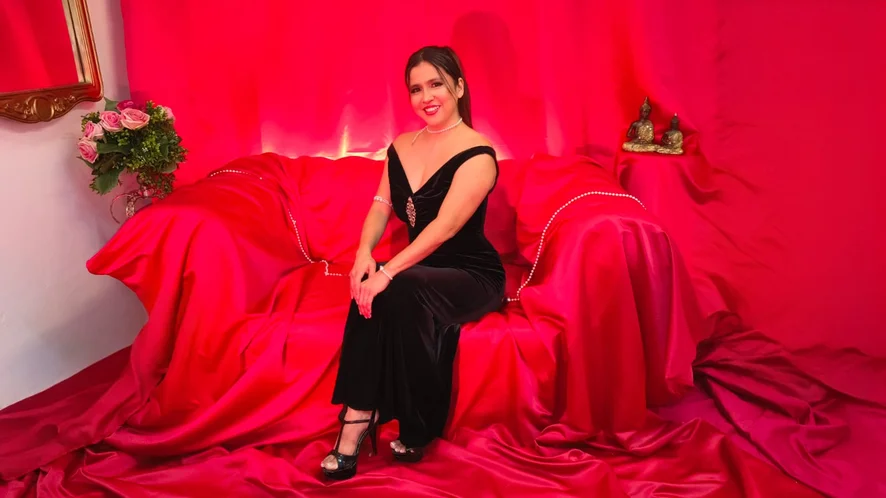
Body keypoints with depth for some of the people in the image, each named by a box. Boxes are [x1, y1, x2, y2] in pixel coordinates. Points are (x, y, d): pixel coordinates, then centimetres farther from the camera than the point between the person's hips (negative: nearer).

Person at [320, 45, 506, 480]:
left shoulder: (477, 156, -13)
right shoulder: (401, 147, 8)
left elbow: (444, 227, -24)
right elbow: (381, 205, 2)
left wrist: (387, 273, -33)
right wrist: (364, 253, -19)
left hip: (472, 277, -5)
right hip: (419, 272, 5)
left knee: (397, 290, -33)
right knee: (370, 289, -28)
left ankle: (416, 431, -19)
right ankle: (355, 425, -26)